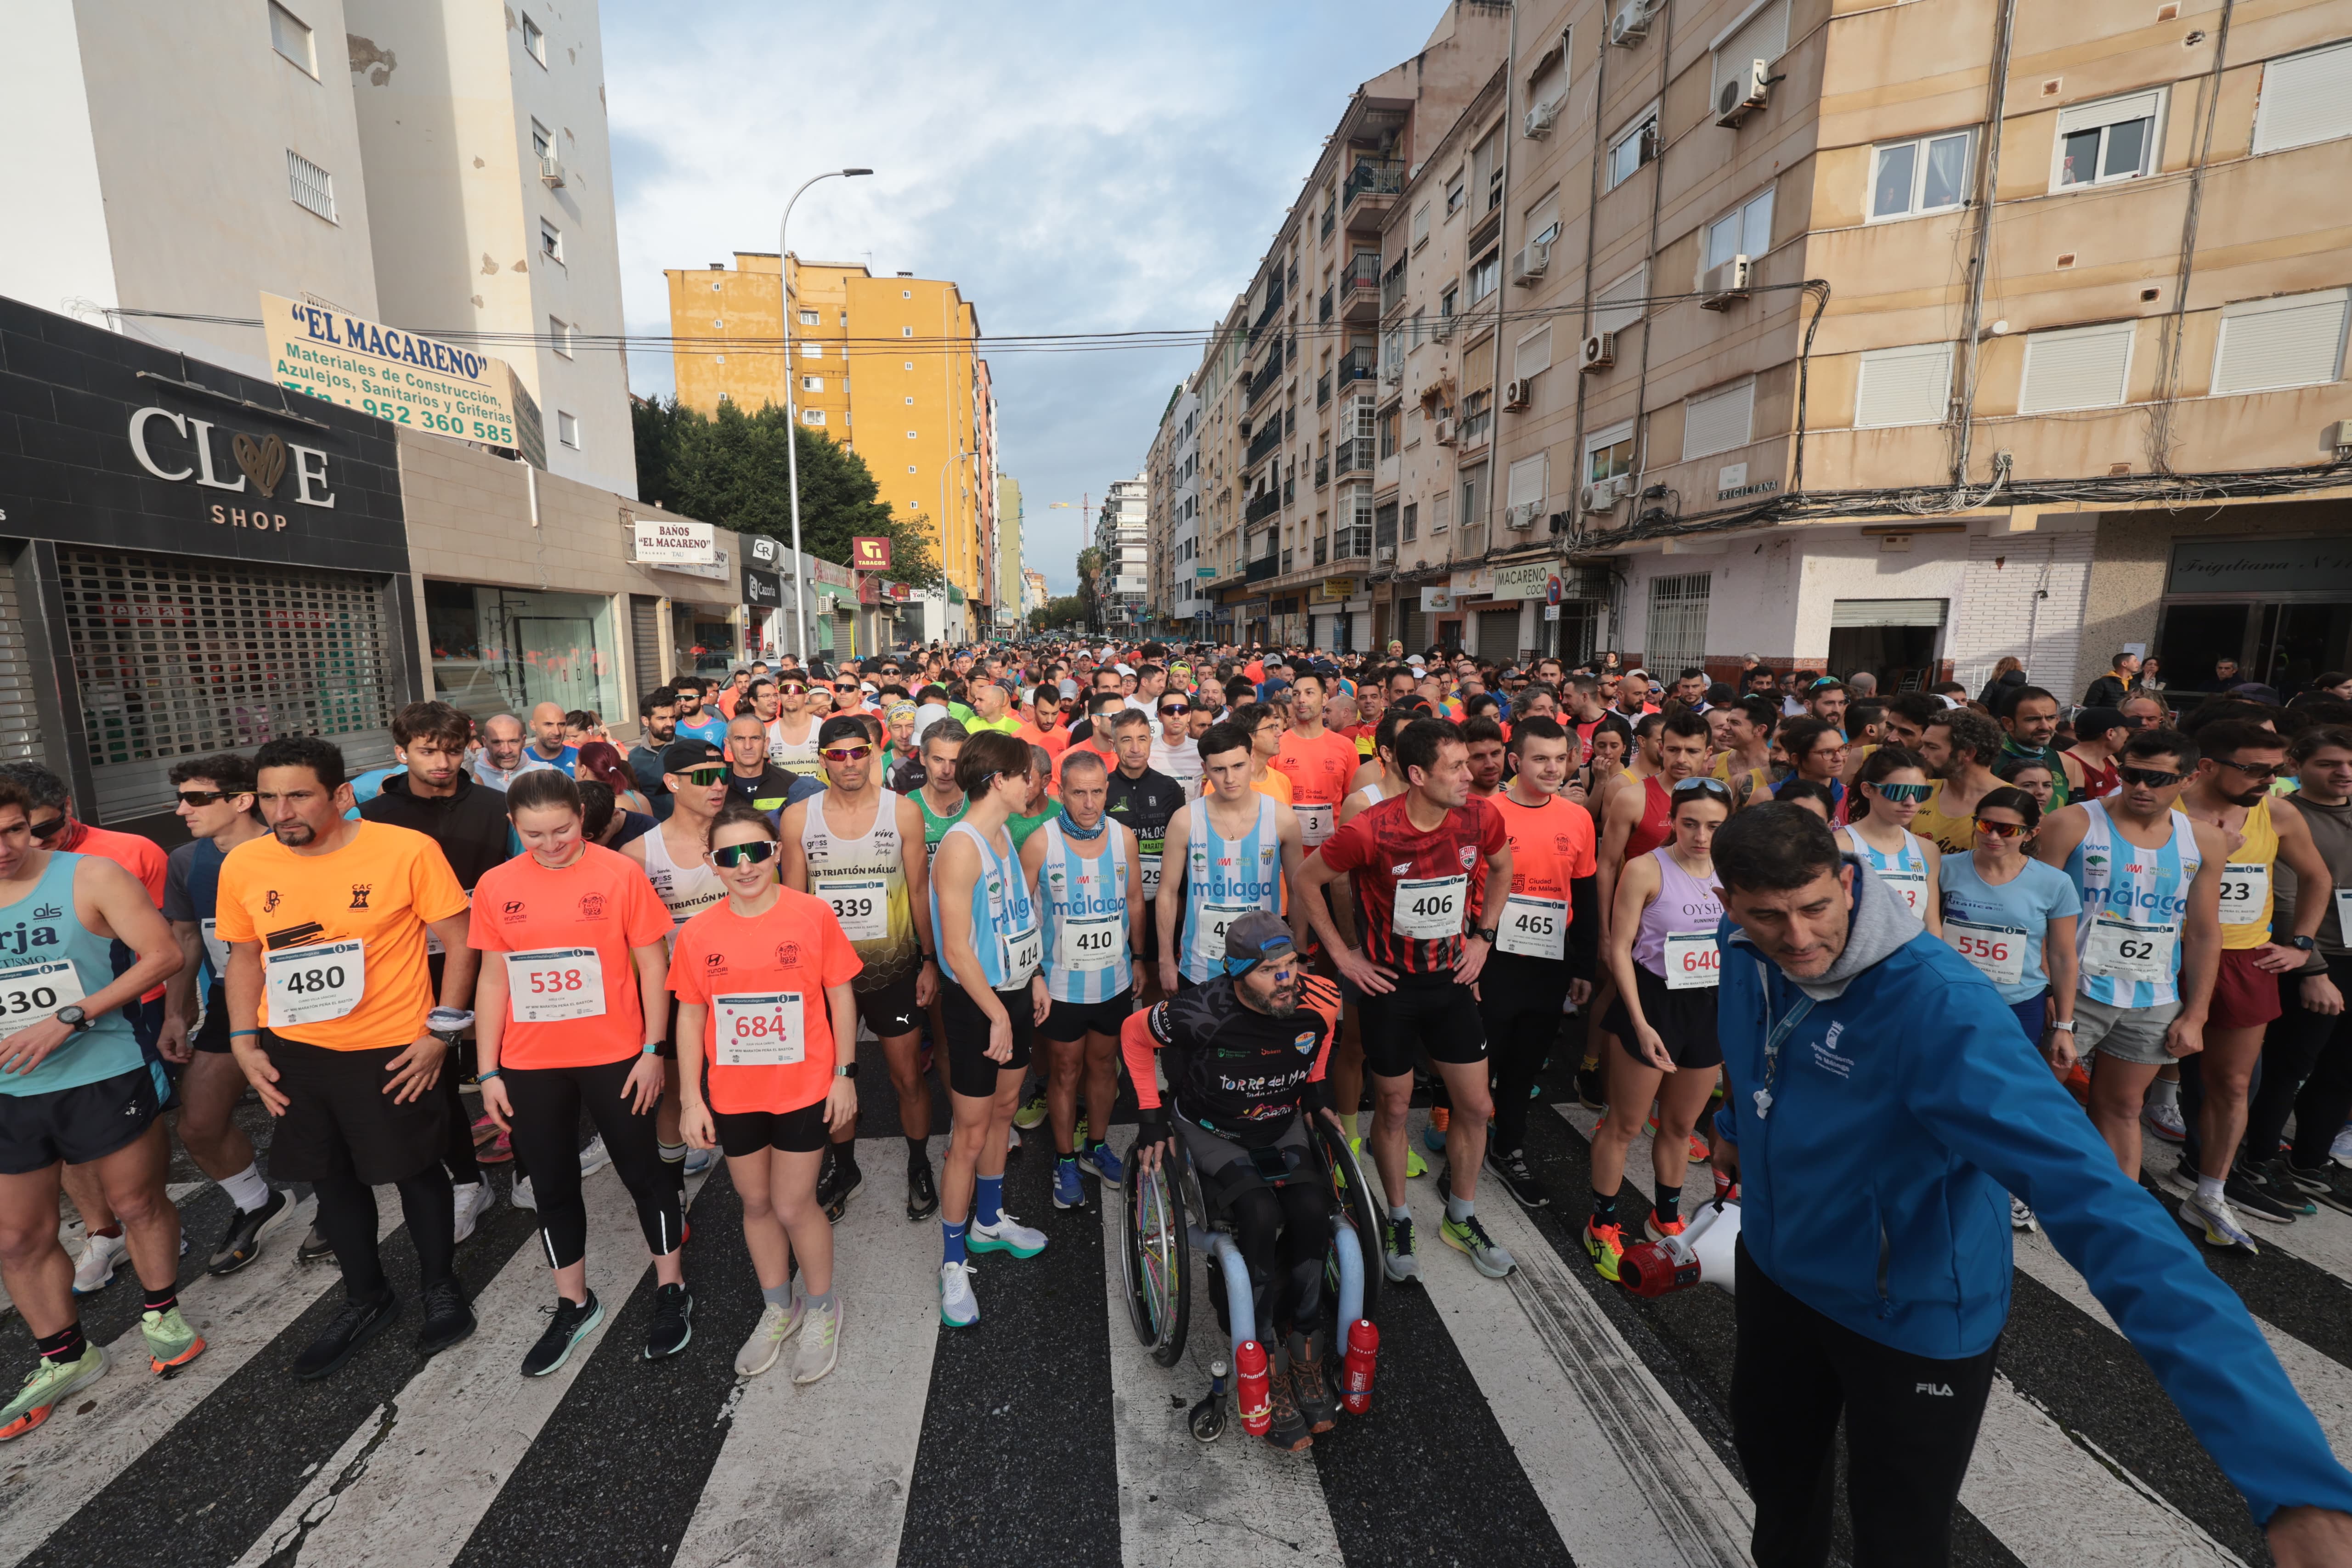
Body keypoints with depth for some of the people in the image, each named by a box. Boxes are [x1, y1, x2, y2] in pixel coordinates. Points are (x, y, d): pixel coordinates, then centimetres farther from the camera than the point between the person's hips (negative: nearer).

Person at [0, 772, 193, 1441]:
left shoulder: (90, 877, -10)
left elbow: (164, 955, -15)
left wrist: (68, 1018, -20)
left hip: (102, 1079, -4)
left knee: (137, 1203, 11)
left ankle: (161, 1313, 32)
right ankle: (64, 1358, 30)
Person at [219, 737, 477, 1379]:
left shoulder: (408, 850, -17)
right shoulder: (243, 865, -2)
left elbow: (460, 941, -10)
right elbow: (244, 956, 12)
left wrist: (440, 1032, -12)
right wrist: (245, 1043, 5)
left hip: (391, 1052, -5)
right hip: (293, 1053, 5)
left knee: (416, 1171, 10)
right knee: (332, 1178, 18)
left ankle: (441, 1287, 33)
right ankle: (366, 1298, 40)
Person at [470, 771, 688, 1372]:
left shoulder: (620, 873, -10)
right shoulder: (496, 887, 1)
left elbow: (653, 965, -6)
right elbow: (493, 979, 7)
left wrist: (653, 1050, -8)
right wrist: (488, 1072, 5)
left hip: (614, 1058, -3)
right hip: (529, 1067, 4)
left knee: (642, 1172, 10)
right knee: (552, 1185, 16)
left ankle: (671, 1292, 27)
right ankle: (573, 1305, 35)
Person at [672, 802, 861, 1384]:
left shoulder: (813, 915, -13)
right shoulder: (697, 933, -6)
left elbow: (840, 994, -6)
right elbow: (691, 1016, 1)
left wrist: (845, 1073, -6)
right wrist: (692, 1098, 1)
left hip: (803, 1087, -3)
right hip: (732, 1093, 3)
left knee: (794, 1205, 5)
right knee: (756, 1204, 19)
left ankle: (822, 1308, 32)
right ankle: (778, 1308, 42)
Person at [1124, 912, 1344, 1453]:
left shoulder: (1319, 1001, -19)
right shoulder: (1204, 1013, -30)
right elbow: (1135, 1035, -11)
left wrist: (1313, 1088, 7)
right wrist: (1151, 1114, -10)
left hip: (1282, 1129, 3)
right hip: (1213, 1134, -3)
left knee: (1311, 1212, -23)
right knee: (1262, 1216, -28)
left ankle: (1303, 1346, -3)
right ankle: (1268, 1362, -10)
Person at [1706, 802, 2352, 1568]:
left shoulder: (1938, 1005, -34)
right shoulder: (1744, 951, -15)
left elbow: (2097, 1203, -40)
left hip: (1912, 1313, -4)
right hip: (1774, 1267, 5)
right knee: (1772, 1465, 26)